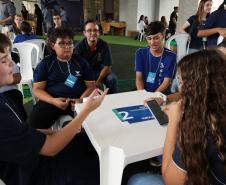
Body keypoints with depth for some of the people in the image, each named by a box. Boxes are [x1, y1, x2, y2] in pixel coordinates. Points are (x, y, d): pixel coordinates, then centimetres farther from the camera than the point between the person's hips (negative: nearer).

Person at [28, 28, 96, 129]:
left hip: (77, 100, 1)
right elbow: (37, 89, 5)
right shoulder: (45, 64, 10)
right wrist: (53, 101, -15)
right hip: (52, 100, 0)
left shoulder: (81, 62, 13)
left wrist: (81, 100, -13)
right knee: (35, 120, -30)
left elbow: (91, 86, 9)